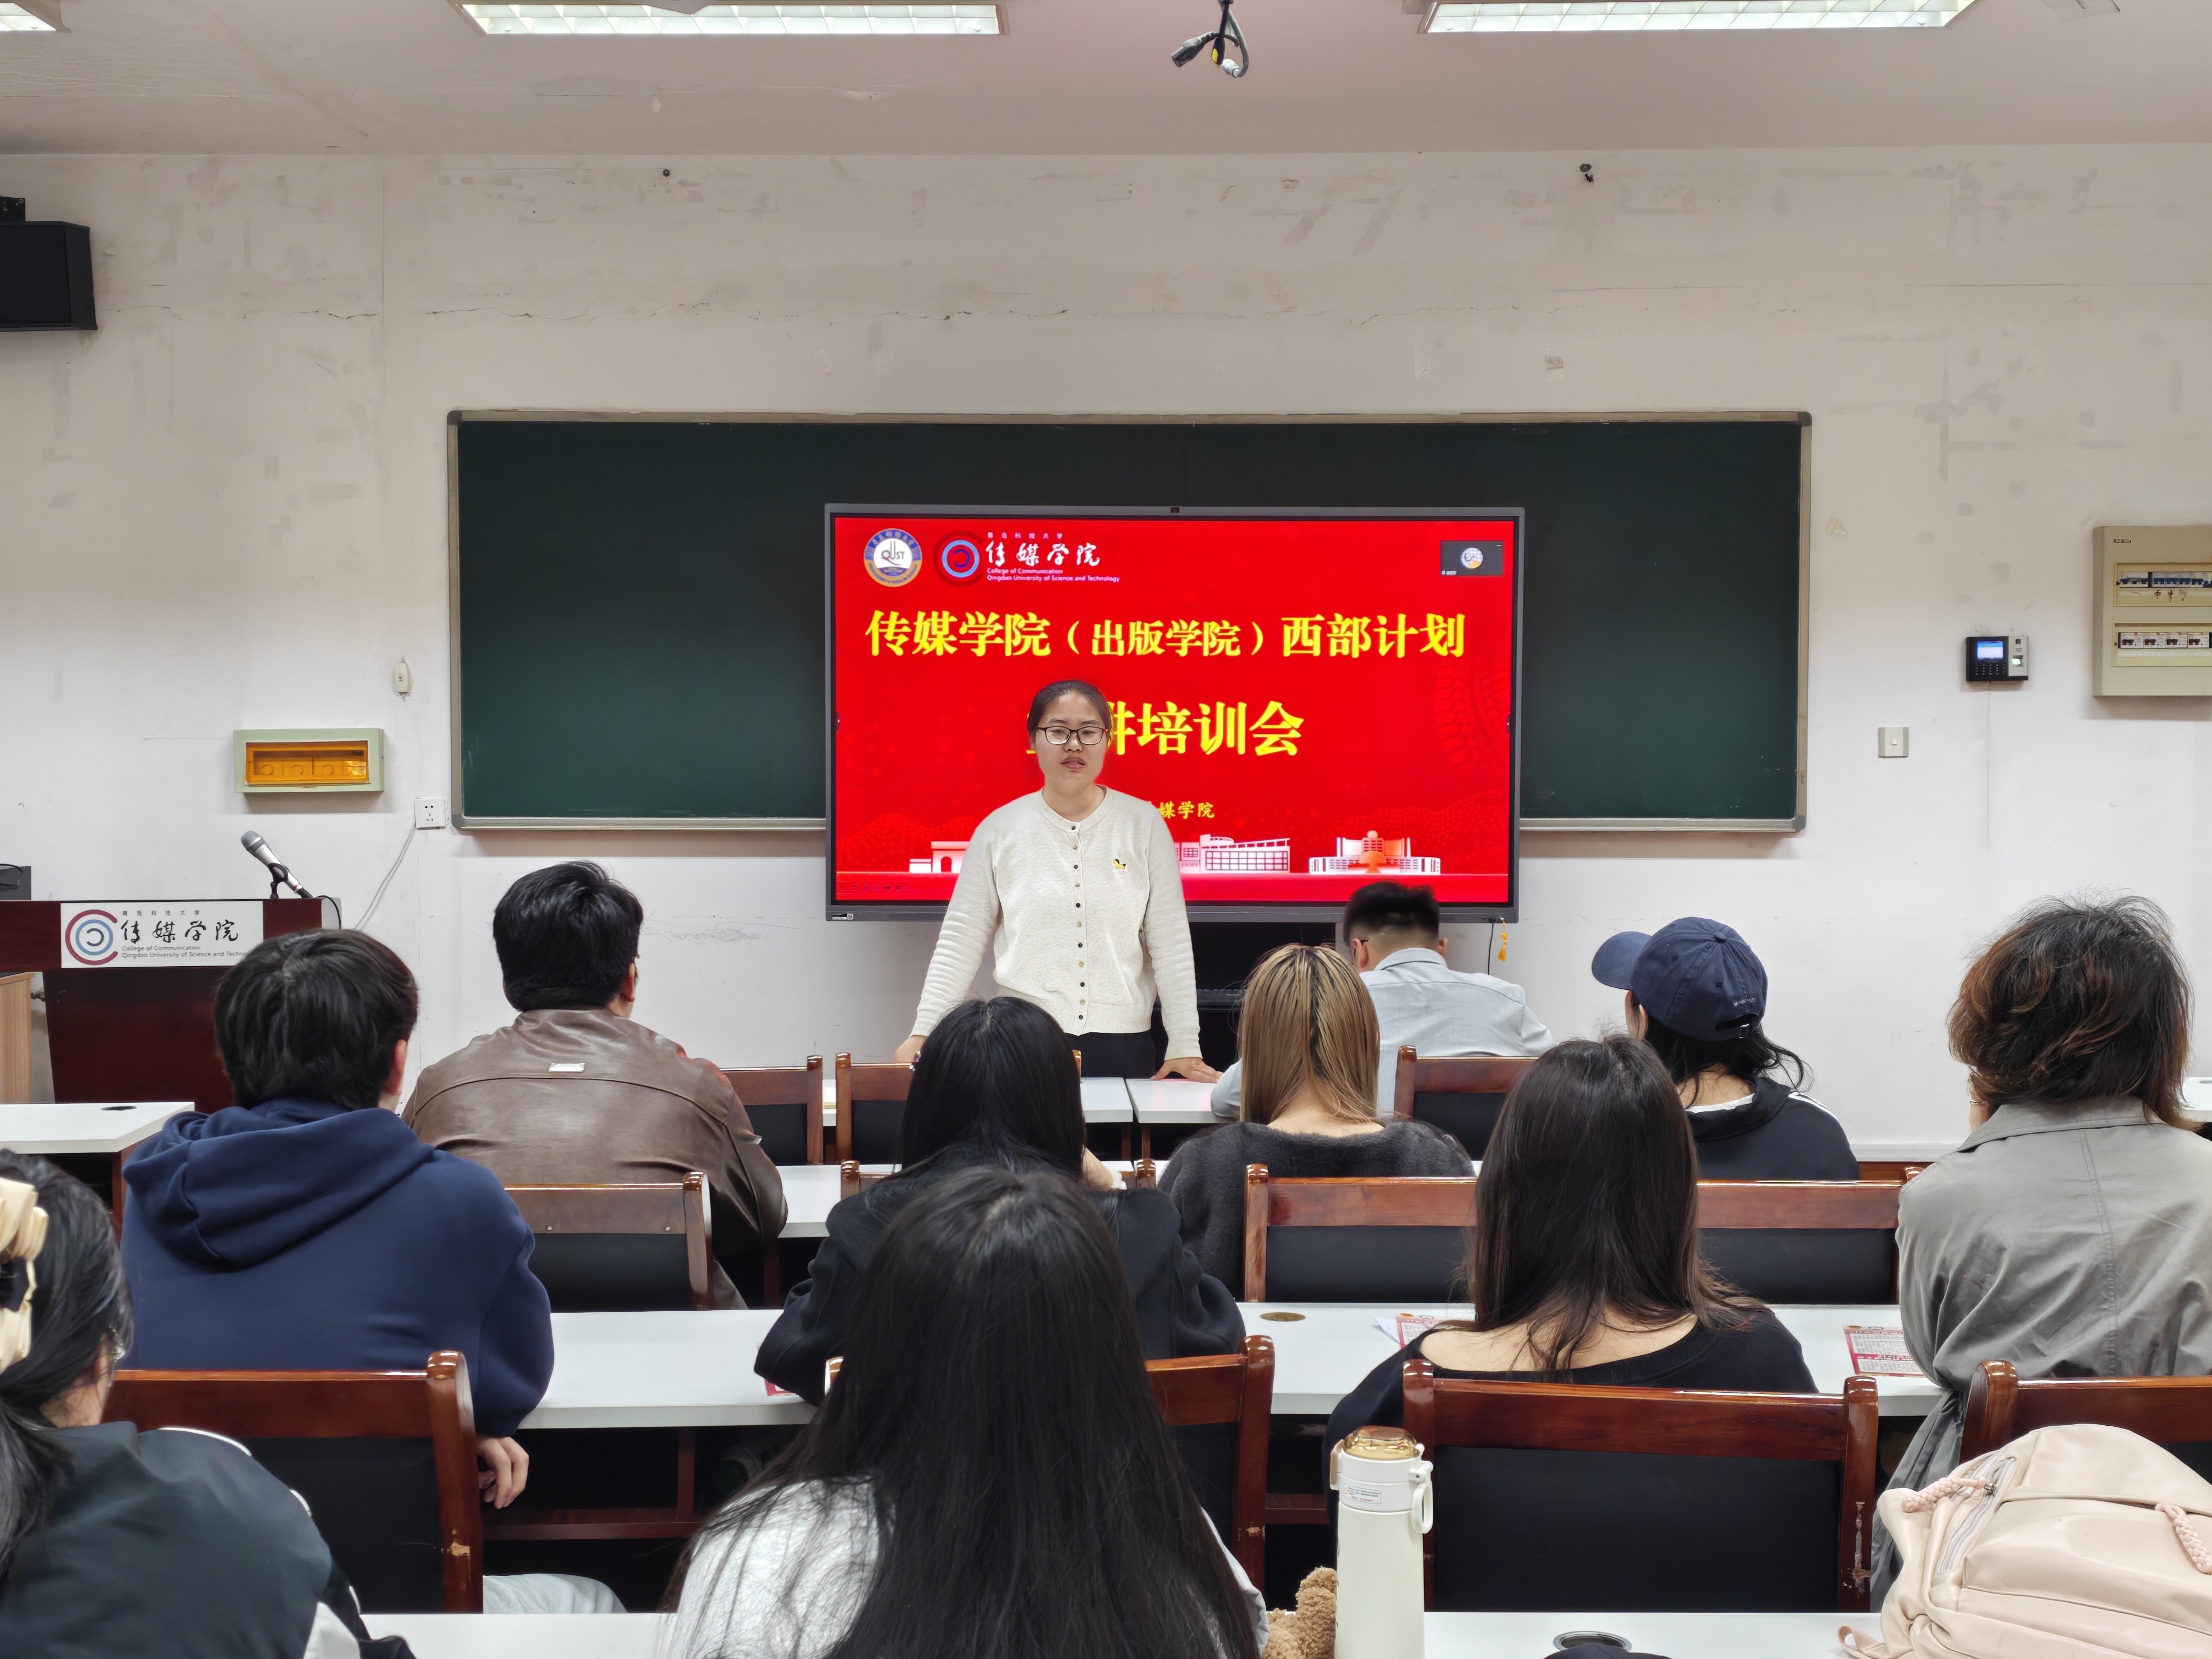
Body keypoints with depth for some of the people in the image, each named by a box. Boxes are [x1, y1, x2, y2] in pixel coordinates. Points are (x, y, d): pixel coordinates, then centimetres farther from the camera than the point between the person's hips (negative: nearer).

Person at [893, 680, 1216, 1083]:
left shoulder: (1143, 825, 2)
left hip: (1122, 1046, 0)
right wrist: (924, 1034, -3)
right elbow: (960, 942, 5)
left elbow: (1170, 944, 2)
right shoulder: (999, 830, 4)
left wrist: (1184, 1046, -3)